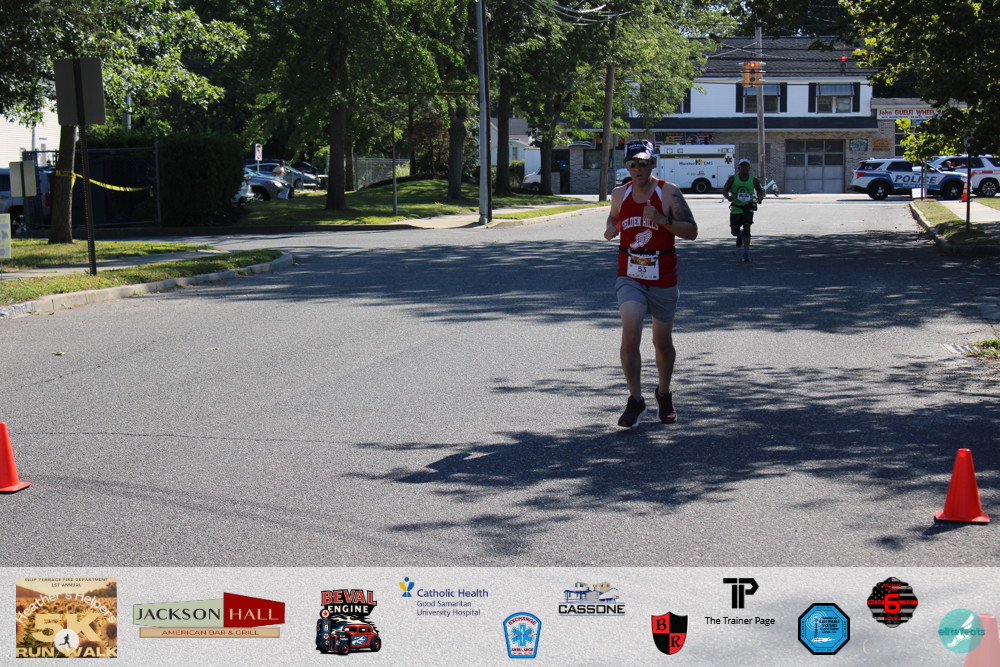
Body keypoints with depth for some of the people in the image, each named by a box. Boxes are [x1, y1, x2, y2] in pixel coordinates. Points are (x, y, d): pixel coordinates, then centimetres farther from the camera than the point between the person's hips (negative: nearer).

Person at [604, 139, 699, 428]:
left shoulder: (669, 192, -6)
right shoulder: (619, 194, 4)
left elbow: (691, 231, -10)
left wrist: (662, 220, -25)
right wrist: (610, 229, 2)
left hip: (663, 279, -1)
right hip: (630, 277, 1)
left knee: (663, 343, 12)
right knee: (630, 335, -19)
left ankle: (664, 394, 37)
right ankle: (635, 400, -5)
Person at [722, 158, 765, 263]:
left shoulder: (754, 180, 1)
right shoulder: (732, 179, -2)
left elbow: (759, 190, 16)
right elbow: (724, 190, -1)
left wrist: (760, 197, -7)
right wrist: (728, 196, -23)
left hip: (748, 208, -1)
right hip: (735, 208, 1)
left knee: (746, 230, -16)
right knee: (734, 231, 9)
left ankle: (746, 254, -14)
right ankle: (740, 235, 49)